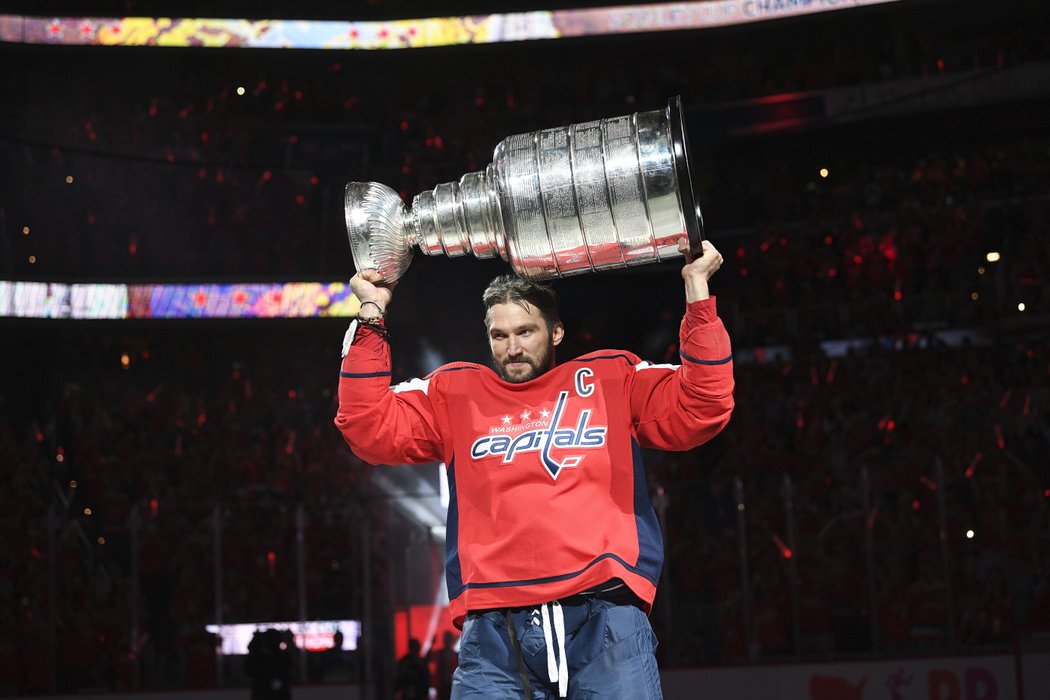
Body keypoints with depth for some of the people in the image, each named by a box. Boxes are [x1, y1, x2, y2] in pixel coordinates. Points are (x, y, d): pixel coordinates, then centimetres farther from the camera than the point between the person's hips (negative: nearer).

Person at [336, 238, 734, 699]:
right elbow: (372, 430, 10)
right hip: (493, 631, 1)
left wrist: (697, 291, 3)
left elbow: (698, 411, 8)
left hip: (606, 622, -1)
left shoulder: (611, 378, 18)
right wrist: (371, 314, 6)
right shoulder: (455, 393, 20)